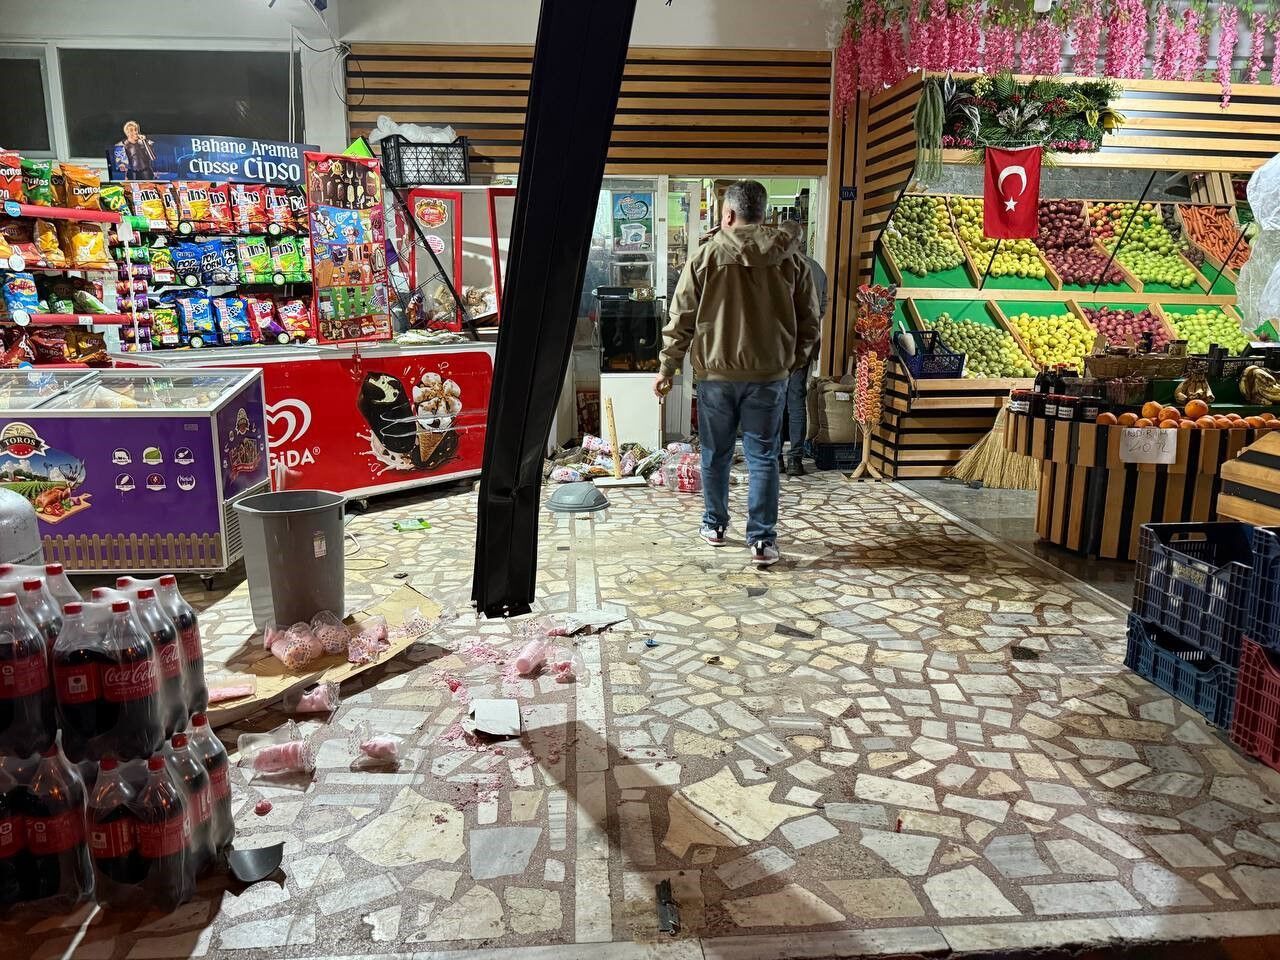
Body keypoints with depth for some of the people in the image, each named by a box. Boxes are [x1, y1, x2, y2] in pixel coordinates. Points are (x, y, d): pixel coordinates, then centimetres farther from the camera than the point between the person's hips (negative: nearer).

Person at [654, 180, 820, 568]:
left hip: (716, 373, -1)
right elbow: (809, 320, 6)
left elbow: (681, 317, -2)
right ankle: (762, 540, 3)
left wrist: (667, 367, 5)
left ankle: (714, 525, 26)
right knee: (763, 458, 5)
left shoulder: (707, 255, -3)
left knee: (716, 455, 13)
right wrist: (793, 361, 19)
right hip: (769, 374, 1)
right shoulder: (789, 257, 2)